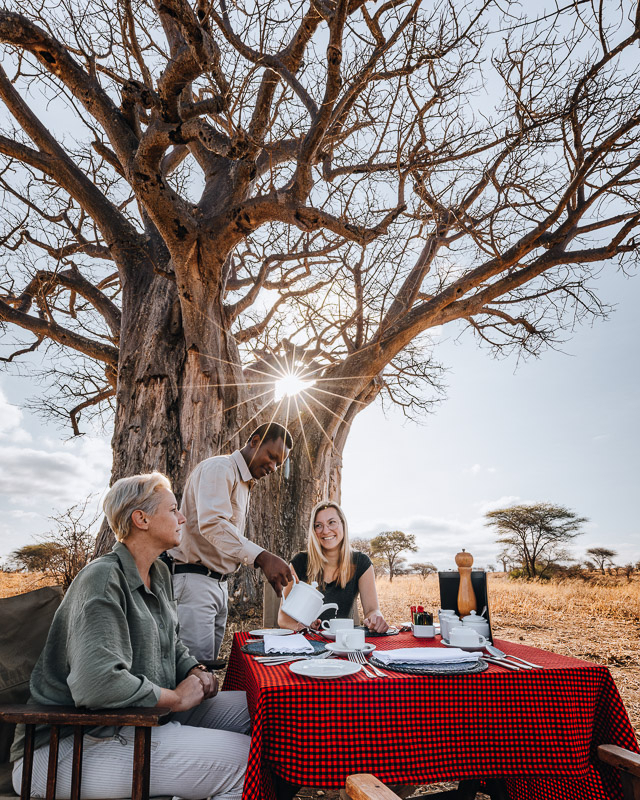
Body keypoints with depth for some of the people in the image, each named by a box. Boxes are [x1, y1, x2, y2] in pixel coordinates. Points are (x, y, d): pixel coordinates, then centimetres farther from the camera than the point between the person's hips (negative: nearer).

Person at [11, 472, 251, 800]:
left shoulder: (158, 574, 9)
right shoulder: (103, 579, -21)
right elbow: (97, 683, -33)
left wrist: (195, 672, 2)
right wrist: (176, 697, -19)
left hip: (144, 714, 9)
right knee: (242, 759, -22)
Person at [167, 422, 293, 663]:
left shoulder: (244, 484, 20)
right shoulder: (219, 468, -11)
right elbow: (212, 523, -28)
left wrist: (270, 567, 9)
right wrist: (262, 557, -37)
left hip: (219, 583, 9)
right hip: (194, 580, -9)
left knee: (209, 667, 9)